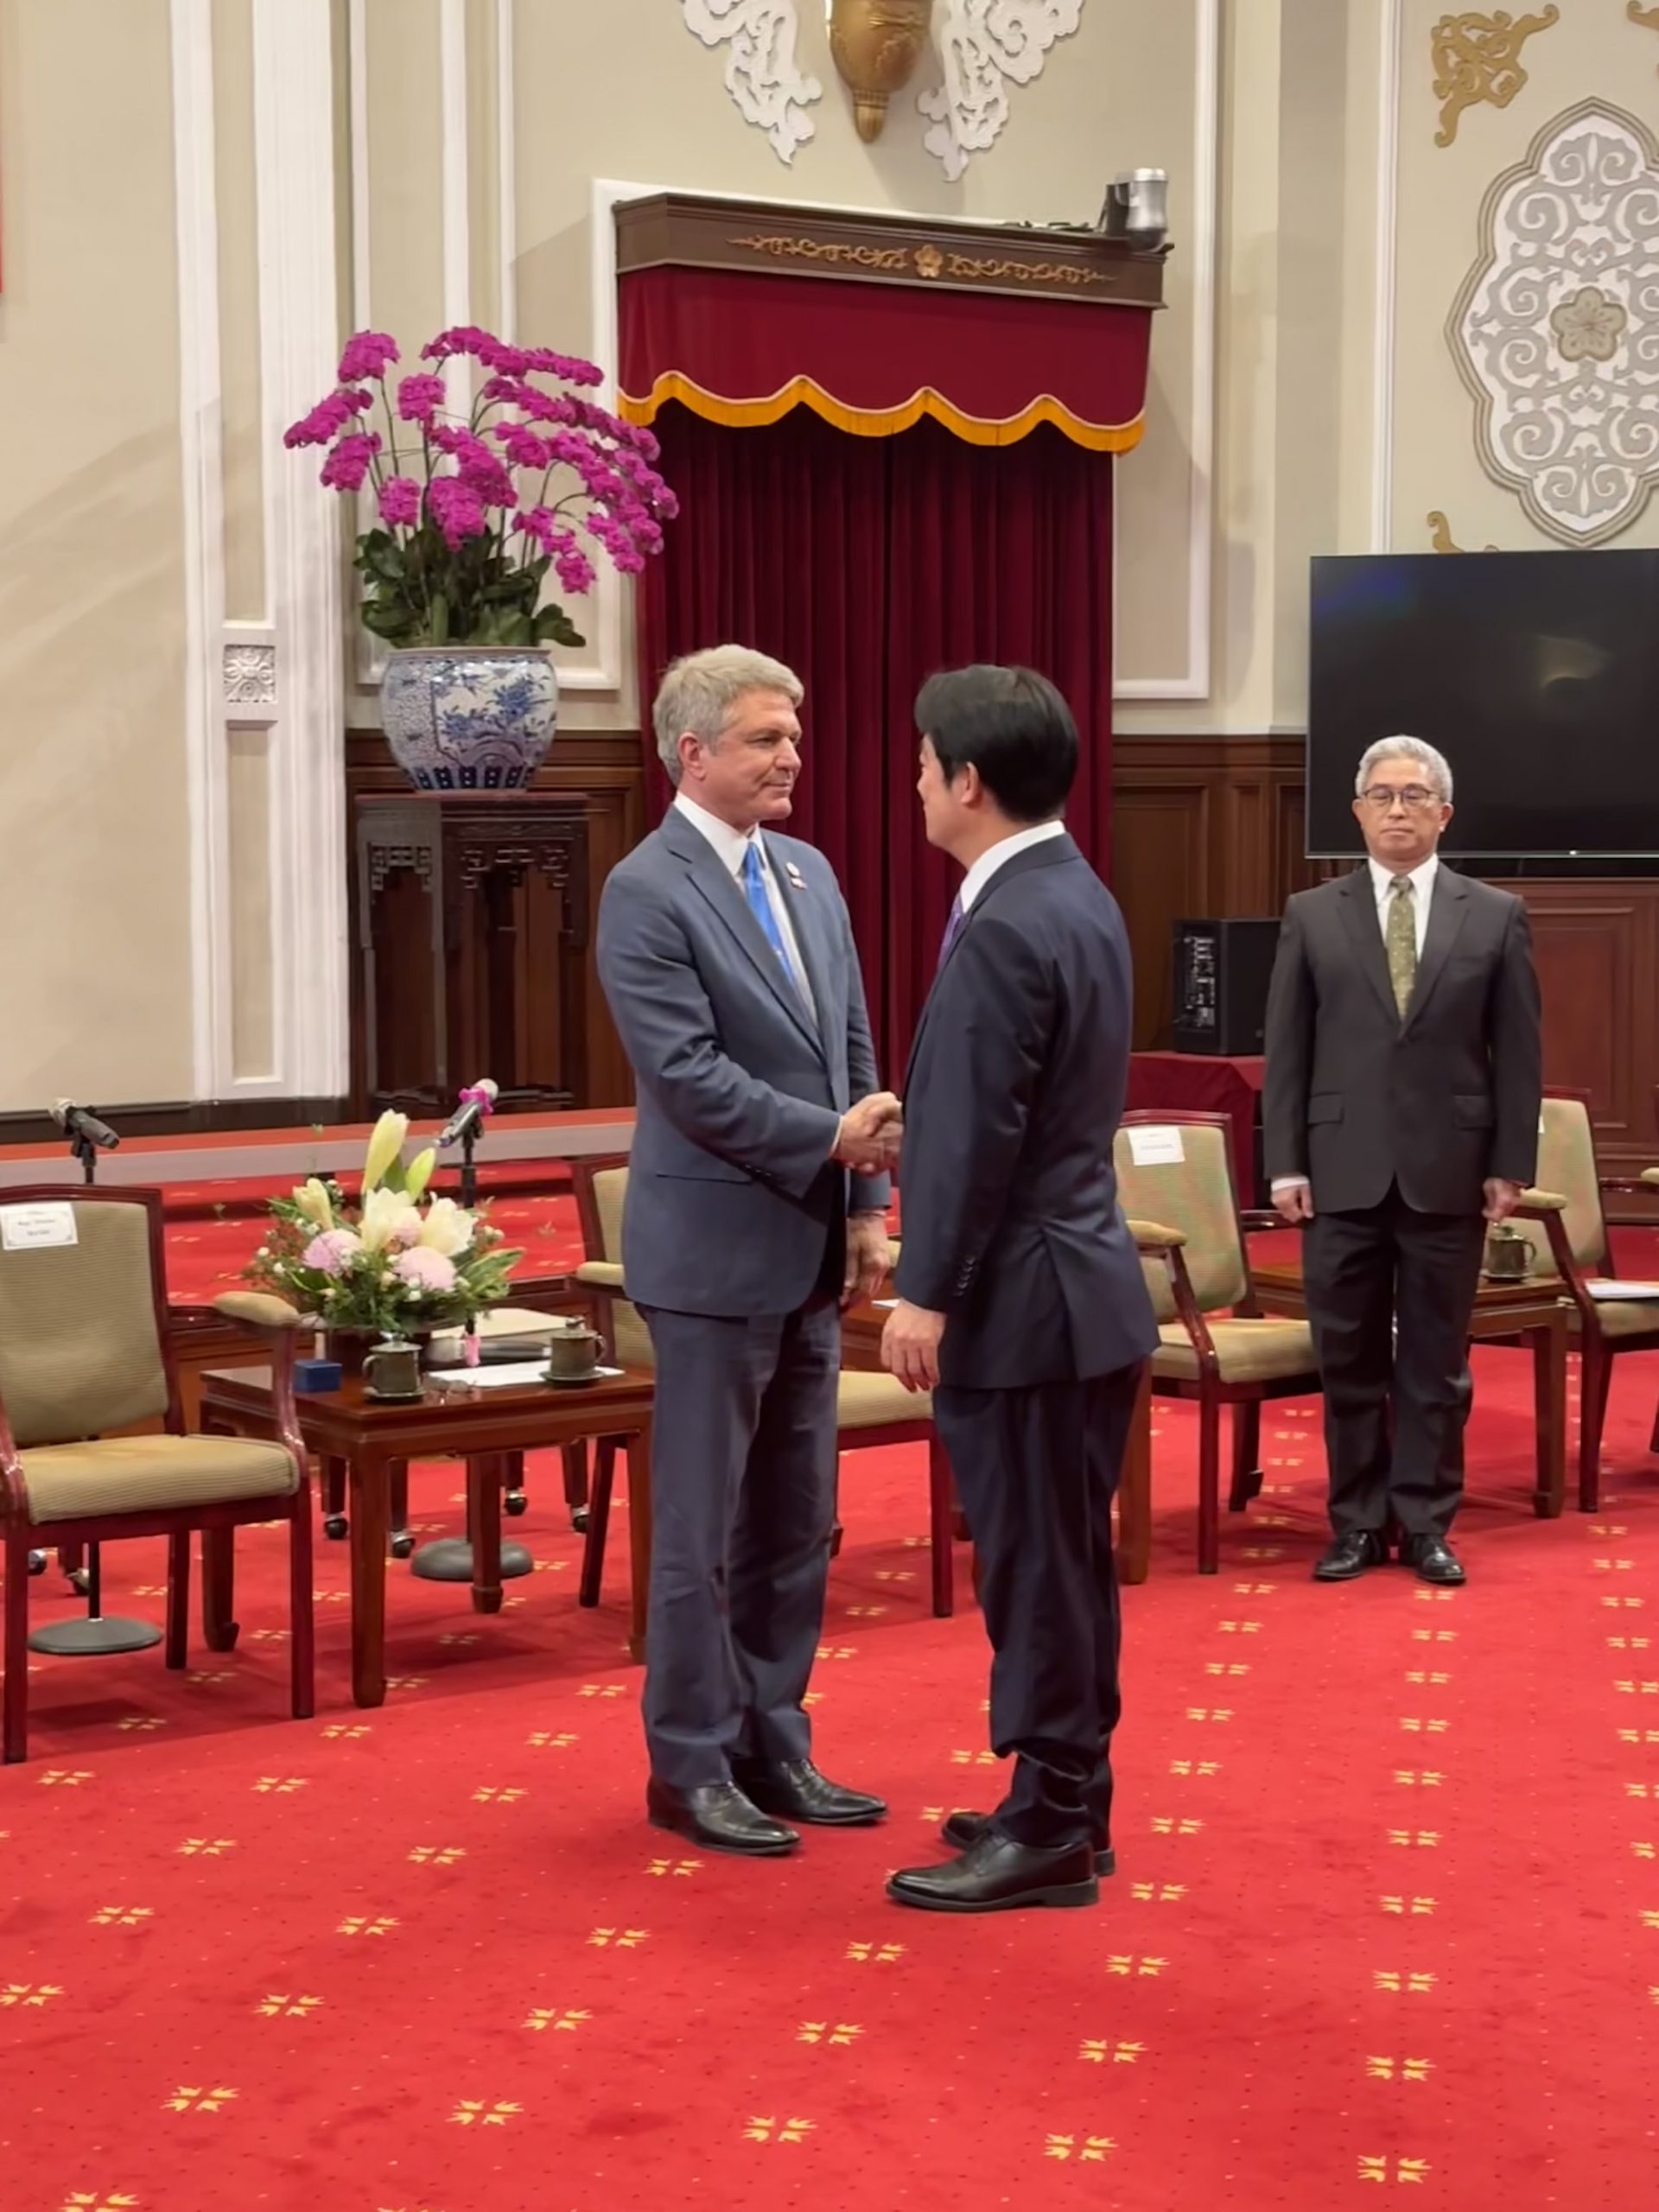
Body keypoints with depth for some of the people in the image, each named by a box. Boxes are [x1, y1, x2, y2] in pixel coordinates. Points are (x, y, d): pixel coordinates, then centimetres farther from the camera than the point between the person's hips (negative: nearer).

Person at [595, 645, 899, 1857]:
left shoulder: (807, 872, 11)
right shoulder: (647, 892, -12)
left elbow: (854, 1048, 13)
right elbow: (687, 1075, -18)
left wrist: (866, 1206, 7)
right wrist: (832, 1137, -18)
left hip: (811, 1247, 7)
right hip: (716, 1250, -7)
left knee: (795, 1526, 13)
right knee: (703, 1528, 2)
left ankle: (775, 1749, 24)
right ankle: (692, 1769, 13)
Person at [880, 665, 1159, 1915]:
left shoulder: (1005, 928, -20)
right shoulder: (1075, 896, 12)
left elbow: (978, 1135, -21)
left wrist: (926, 1294, -16)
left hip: (1024, 1296, -10)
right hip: (1080, 1279, 10)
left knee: (1035, 1566, -2)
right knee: (1067, 1561, 16)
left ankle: (1050, 1834, 6)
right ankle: (1068, 1802, 25)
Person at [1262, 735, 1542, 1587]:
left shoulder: (1496, 916, 4)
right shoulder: (1312, 916, 5)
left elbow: (1518, 1052, 3)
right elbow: (1287, 1050, 4)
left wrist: (1510, 1166, -3)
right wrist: (1285, 1163, -3)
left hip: (1449, 1174, 0)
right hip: (1343, 1172, 1)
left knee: (1436, 1362, 6)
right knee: (1349, 1361, 6)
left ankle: (1425, 1524, 14)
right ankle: (1358, 1523, 15)